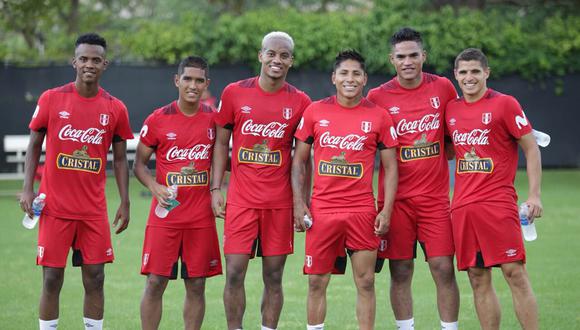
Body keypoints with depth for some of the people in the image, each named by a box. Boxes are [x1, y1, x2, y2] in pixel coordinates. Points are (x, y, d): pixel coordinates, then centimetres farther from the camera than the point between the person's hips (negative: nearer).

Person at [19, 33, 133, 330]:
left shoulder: (115, 108, 2)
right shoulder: (51, 99, -1)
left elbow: (119, 159, 9)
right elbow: (34, 146, 5)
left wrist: (125, 202, 3)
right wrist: (27, 188, -6)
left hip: (94, 210, 1)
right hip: (55, 206, -1)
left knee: (94, 277, 3)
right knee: (52, 278, 1)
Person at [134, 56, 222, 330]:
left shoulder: (214, 119, 4)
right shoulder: (158, 119, -1)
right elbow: (139, 164, 5)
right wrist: (155, 187, -14)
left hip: (201, 216, 2)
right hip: (165, 213, -1)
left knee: (196, 285, 4)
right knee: (155, 282, -2)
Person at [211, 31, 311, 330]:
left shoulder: (299, 102, 3)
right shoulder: (234, 93, 2)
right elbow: (221, 143, 8)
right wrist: (215, 188, 1)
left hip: (280, 202, 0)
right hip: (241, 200, 0)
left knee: (273, 277, 4)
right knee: (234, 274, -4)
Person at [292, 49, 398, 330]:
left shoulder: (378, 116, 2)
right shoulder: (315, 112, 4)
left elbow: (390, 167, 5)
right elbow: (299, 160, 8)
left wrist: (386, 210, -4)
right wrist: (299, 203, -1)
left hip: (363, 211, -1)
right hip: (322, 210, 1)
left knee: (365, 282, 2)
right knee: (317, 282, 4)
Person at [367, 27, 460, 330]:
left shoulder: (443, 88, 2)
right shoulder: (378, 97, -2)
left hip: (436, 197, 1)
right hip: (396, 198, -1)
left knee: (444, 269, -3)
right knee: (400, 272, 2)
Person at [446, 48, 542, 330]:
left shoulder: (504, 104, -2)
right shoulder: (451, 109, 12)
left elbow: (531, 149, -2)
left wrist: (534, 195, -10)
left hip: (499, 201, -5)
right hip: (462, 205, 5)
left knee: (515, 273, -8)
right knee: (478, 280, 5)